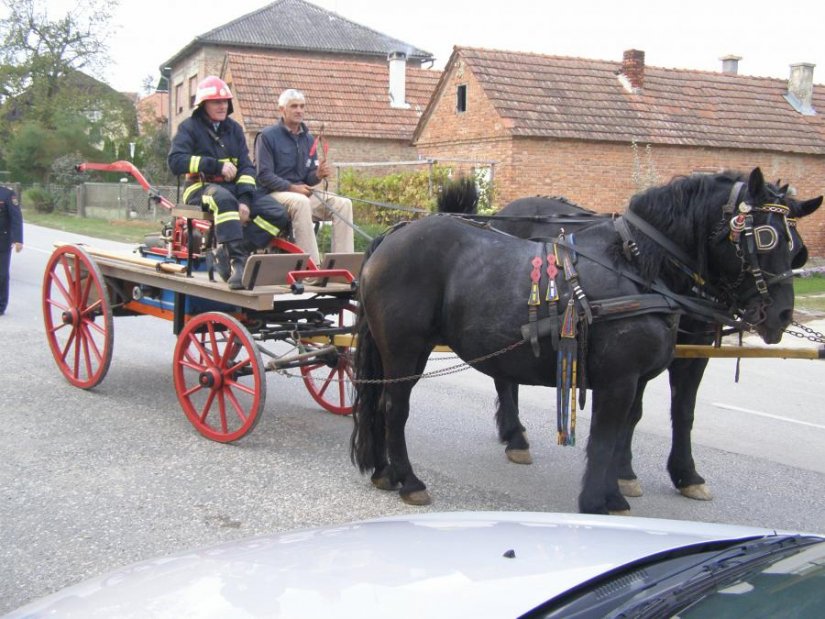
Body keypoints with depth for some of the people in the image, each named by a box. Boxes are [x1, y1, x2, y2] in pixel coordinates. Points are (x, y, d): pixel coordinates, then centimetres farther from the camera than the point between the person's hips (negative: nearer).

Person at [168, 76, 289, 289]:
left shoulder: (234, 128, 17)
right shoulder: (190, 127, 4)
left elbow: (246, 166, 9)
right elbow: (175, 161, -12)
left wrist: (244, 200, -10)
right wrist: (217, 166, -16)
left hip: (234, 186, 5)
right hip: (202, 188, -5)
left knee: (279, 214, -18)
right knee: (224, 199, -42)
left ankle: (228, 252, -21)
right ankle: (237, 261, -45)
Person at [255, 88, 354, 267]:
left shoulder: (308, 139, 17)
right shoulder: (267, 136, -2)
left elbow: (309, 178, 15)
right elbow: (264, 175, -10)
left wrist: (318, 175, -9)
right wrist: (292, 187, -20)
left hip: (303, 190, 6)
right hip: (275, 193, -6)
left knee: (343, 204, -16)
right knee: (301, 202, -38)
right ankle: (312, 266, -40)